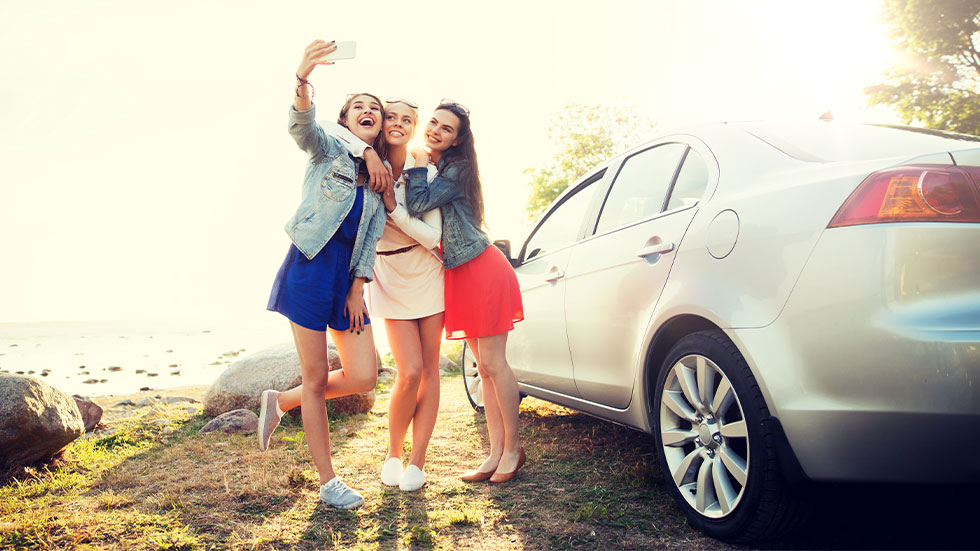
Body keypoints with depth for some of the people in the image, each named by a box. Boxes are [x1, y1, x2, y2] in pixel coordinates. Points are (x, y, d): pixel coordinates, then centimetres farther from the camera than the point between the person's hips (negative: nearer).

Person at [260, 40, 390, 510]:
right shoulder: (329, 149, 2)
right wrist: (303, 79, -40)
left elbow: (371, 239, 11)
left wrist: (358, 289, 1)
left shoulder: (380, 180, 14)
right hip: (310, 267, -5)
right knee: (317, 380, 0)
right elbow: (302, 127, -21)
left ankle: (281, 402, 23)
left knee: (364, 377, -1)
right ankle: (328, 482, 13)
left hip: (347, 277, 5)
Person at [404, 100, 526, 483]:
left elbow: (418, 204, -22)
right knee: (484, 366, 9)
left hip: (482, 270, -8)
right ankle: (496, 452, 14)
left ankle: (513, 447, 9)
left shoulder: (457, 171, -11)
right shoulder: (429, 169, 14)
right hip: (458, 275, 8)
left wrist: (419, 163, -9)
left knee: (492, 363, -5)